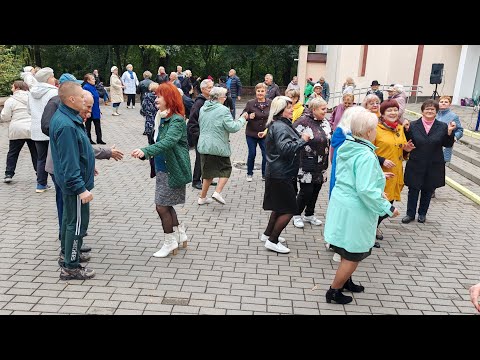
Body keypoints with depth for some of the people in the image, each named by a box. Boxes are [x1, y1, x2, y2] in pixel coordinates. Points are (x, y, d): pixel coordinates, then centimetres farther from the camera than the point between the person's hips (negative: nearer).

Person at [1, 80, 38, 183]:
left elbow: (5, 117, -1)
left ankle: (9, 174, 10)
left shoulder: (10, 100, -4)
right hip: (32, 130, 2)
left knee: (12, 153, 11)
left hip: (17, 131, -2)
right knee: (35, 153, 7)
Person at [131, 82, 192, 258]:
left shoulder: (177, 120, -20)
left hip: (172, 170, -9)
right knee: (166, 205, 17)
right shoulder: (162, 118, 8)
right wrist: (145, 153, 14)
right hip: (162, 168, 9)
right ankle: (180, 234, 34)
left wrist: (145, 151, -46)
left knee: (162, 206, -1)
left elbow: (168, 142, -36)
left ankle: (170, 242, 17)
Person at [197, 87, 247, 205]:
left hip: (203, 145, 7)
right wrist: (242, 119, -1)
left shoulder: (203, 109, 8)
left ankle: (202, 197, 20)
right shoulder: (223, 110, -14)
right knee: (226, 169, 11)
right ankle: (217, 192, -4)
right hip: (218, 147, -7)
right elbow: (232, 127, -16)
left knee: (208, 172, 17)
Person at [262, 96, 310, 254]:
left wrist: (300, 138, 10)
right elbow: (285, 148, -30)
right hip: (280, 175, -11)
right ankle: (272, 241, 5)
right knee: (289, 209, -3)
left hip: (278, 174, 11)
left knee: (280, 207, 21)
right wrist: (302, 140, -20)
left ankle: (267, 234, 33)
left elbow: (288, 145, 25)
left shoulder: (281, 124, 14)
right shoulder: (280, 127, -19)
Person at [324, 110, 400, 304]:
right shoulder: (366, 156, -25)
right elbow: (366, 190, -29)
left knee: (348, 250, 25)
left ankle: (345, 281, 43)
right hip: (355, 210, -9)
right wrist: (387, 208, -18)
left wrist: (377, 178, 21)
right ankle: (334, 291, 19)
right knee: (354, 254, 8)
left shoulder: (346, 147, 3)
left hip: (341, 203, 9)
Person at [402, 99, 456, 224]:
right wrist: (407, 130, -19)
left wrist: (450, 132, -16)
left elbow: (448, 145, -1)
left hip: (434, 166, 1)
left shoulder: (442, 127, -1)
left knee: (428, 191, 14)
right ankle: (410, 214, 23)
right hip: (416, 165, -1)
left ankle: (422, 213, 32)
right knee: (413, 190, 7)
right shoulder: (413, 125, -5)